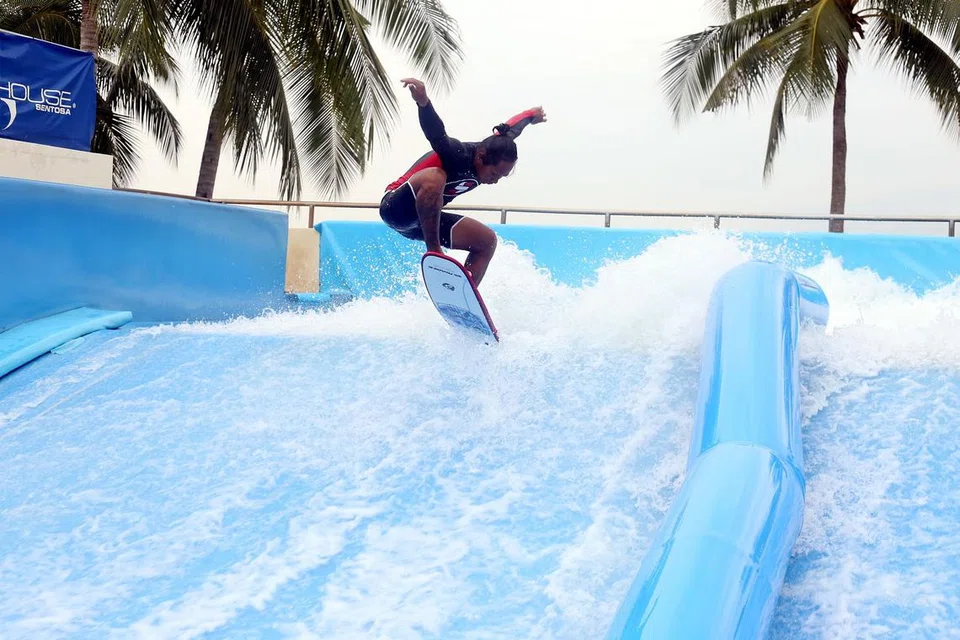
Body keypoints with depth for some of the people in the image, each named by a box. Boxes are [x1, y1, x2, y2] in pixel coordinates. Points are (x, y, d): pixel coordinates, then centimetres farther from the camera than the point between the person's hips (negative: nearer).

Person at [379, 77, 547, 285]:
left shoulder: (494, 149, -3)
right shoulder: (459, 155, -28)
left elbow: (509, 129, 19)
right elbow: (436, 134, -49)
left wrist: (531, 115, 40)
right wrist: (423, 102, -71)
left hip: (425, 218, 9)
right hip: (396, 208, -9)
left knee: (487, 241, 2)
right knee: (434, 178, -38)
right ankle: (433, 250, -32)